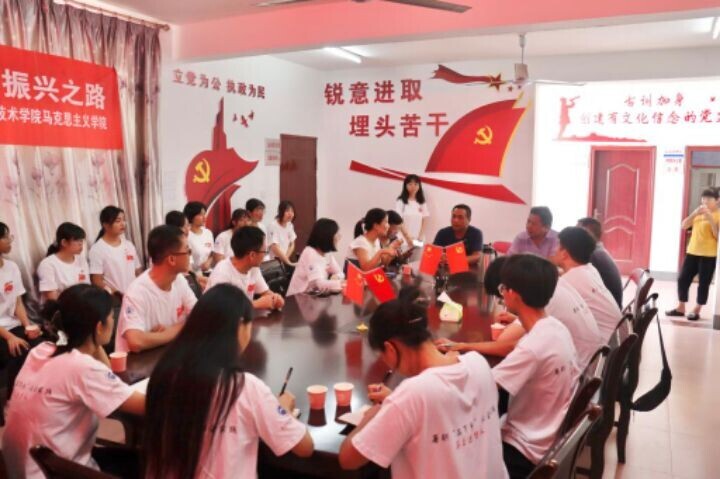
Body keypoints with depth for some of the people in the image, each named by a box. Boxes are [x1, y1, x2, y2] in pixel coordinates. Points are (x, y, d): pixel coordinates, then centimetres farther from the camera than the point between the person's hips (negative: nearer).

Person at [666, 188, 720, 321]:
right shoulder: (699, 213, 13)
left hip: (709, 255, -6)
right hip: (692, 252, 6)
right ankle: (680, 308, 17)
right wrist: (695, 213, -10)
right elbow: (684, 226, 3)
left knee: (703, 283, 1)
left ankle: (696, 311, 10)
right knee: (683, 279, 6)